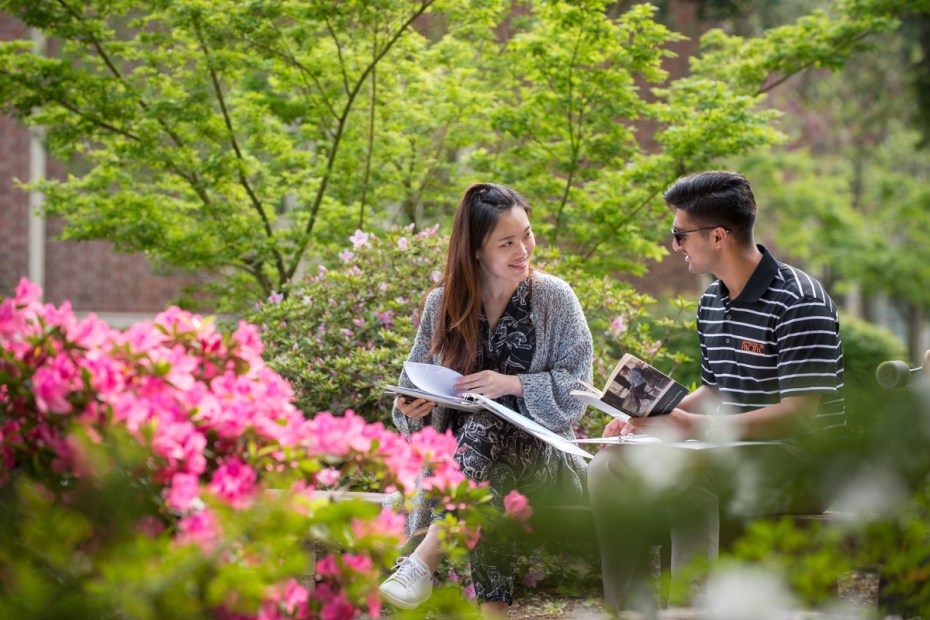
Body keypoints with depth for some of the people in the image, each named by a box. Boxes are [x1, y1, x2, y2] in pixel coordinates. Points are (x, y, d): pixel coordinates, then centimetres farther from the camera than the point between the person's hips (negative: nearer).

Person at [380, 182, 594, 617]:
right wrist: (414, 406, -10)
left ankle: (422, 563, -46)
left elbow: (575, 385, -2)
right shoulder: (442, 304, 6)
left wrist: (511, 384, -18)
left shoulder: (554, 298, 0)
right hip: (460, 448, 2)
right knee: (486, 481, -37)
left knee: (484, 428, -37)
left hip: (542, 450, -2)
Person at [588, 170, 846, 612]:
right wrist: (651, 417, 2)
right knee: (609, 469, -5)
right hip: (730, 452, 9)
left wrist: (696, 426, -27)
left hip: (798, 462, -9)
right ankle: (629, 607, -7)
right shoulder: (712, 301, 12)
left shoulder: (798, 301, -17)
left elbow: (799, 414, -22)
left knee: (681, 473, -33)